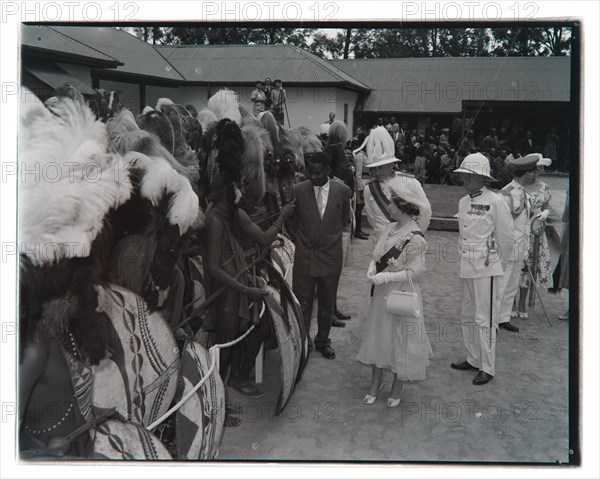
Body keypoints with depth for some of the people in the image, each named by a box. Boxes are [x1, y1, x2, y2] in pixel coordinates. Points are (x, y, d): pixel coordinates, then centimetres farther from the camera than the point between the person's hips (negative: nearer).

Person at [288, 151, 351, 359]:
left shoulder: (342, 191, -5)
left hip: (331, 256, 1)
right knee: (302, 303, 6)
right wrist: (303, 240, 9)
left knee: (327, 304, 14)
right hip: (304, 256, -1)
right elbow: (292, 221, 6)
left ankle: (323, 341, 31)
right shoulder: (298, 190, -8)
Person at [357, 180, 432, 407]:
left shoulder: (415, 238, -20)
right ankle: (376, 381, 32)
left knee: (399, 338, 9)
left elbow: (413, 271, -18)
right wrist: (372, 268, -10)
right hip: (381, 293, 7)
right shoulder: (390, 228, 2)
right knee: (377, 335, 15)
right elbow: (377, 255, 10)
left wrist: (385, 277, -22)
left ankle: (398, 385, 30)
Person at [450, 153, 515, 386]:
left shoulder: (495, 202, -12)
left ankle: (487, 368, 8)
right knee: (468, 316, 16)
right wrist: (464, 257, 13)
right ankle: (473, 359, 30)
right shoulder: (463, 202, 10)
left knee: (484, 318, -3)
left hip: (487, 268, -8)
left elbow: (506, 236, -8)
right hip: (466, 267, 8)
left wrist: (492, 259, 2)